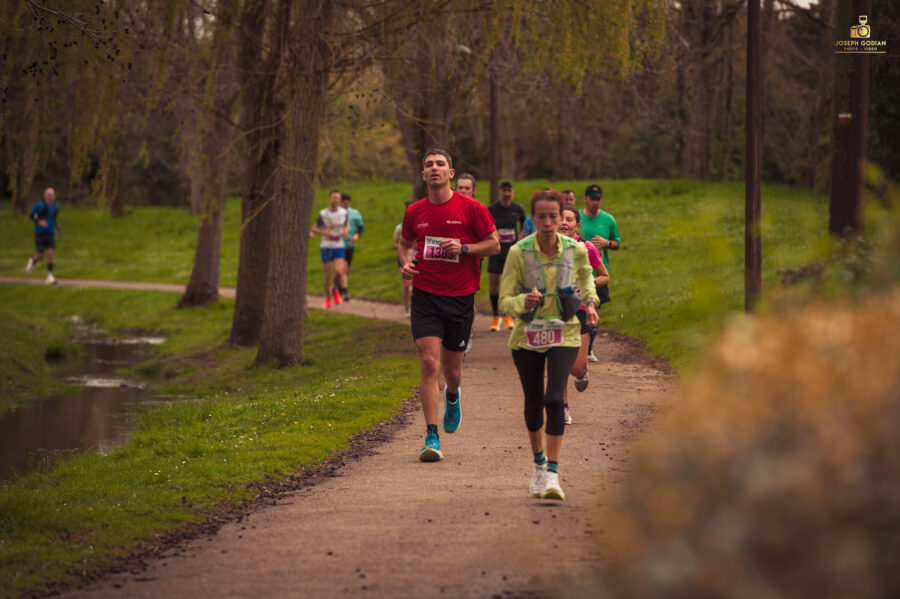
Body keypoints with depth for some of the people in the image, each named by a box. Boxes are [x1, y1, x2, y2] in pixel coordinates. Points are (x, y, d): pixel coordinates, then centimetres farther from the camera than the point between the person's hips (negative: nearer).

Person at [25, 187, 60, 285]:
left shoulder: (56, 207, 4)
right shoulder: (39, 205, -10)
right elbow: (31, 215, -3)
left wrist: (57, 226, 2)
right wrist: (39, 222, -19)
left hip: (50, 234, 3)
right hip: (40, 234, -3)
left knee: (51, 254, -12)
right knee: (40, 257, 2)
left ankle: (50, 276, -6)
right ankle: (32, 261, 38)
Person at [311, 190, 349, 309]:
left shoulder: (343, 212, 3)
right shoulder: (323, 214, -6)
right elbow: (314, 228, 2)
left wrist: (345, 231, -5)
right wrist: (324, 232, -17)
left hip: (339, 247, 1)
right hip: (326, 246, -1)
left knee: (339, 271, -17)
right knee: (328, 275, 2)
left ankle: (336, 289, 14)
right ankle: (328, 296, 25)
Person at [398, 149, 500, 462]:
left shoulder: (471, 208, -3)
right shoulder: (414, 212, 5)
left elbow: (494, 244, 2)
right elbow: (404, 244, 21)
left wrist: (463, 248, -14)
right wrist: (405, 262, -1)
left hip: (460, 297, 0)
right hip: (425, 296, 0)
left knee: (452, 370, 9)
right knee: (429, 363, -14)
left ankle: (452, 396, 48)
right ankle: (432, 438, -12)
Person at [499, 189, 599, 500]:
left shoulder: (575, 249, -7)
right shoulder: (518, 252, -13)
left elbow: (586, 274, 19)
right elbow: (505, 301, -11)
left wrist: (590, 302, 7)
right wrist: (524, 301, -31)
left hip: (564, 334, -1)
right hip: (527, 336, 1)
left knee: (554, 399, -17)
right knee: (533, 402, 11)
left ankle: (553, 474, -15)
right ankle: (539, 463, 35)